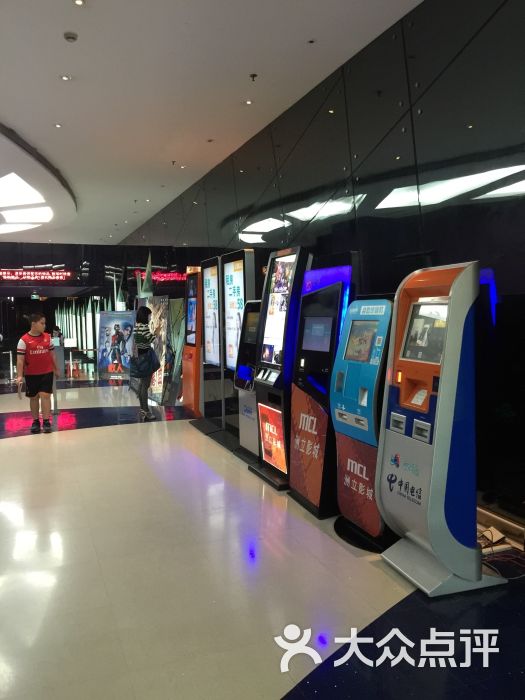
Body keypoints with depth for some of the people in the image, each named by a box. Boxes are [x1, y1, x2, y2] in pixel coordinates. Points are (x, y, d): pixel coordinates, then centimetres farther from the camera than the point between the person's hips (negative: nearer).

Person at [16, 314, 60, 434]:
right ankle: (36, 421, 21)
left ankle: (46, 421, -1)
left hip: (47, 372, 1)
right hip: (31, 374, -1)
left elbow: (52, 354, 11)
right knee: (34, 397, 9)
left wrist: (56, 369, 14)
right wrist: (19, 375, -16)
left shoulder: (47, 337, 2)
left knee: (45, 395, -6)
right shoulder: (24, 340, -9)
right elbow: (20, 359, -10)